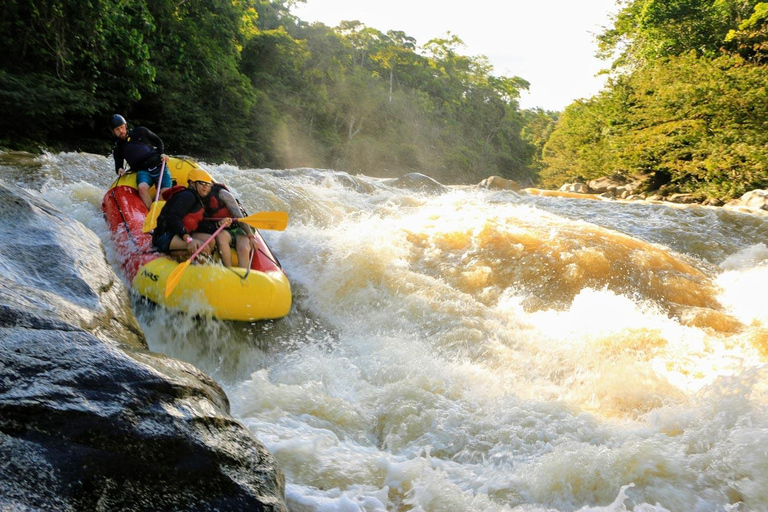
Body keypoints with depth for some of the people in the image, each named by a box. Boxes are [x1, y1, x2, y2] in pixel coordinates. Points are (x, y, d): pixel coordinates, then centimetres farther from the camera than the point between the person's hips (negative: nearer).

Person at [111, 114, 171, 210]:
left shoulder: (140, 132, 10)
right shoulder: (118, 147, 15)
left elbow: (158, 141, 19)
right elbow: (119, 166, 18)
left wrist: (161, 154, 2)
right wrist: (120, 171, -6)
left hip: (159, 166, 0)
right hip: (142, 171, 0)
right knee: (142, 188, -34)